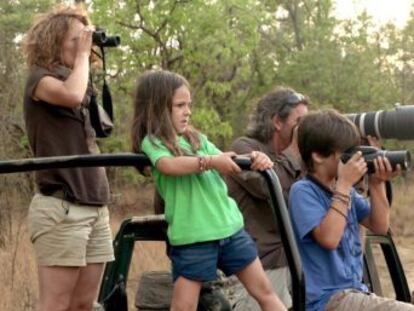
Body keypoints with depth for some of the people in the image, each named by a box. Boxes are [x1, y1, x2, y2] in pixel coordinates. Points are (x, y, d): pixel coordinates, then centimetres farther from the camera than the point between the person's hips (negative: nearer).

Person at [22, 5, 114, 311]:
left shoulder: (77, 82, 20)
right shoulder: (40, 78, -1)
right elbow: (72, 96, -23)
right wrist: (83, 55, -10)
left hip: (95, 207, 8)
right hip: (61, 208, -8)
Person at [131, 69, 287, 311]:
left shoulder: (197, 139, 14)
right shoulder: (152, 142, -4)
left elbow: (227, 164, 4)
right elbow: (169, 165, -26)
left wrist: (254, 159, -15)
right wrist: (210, 161, -32)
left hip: (229, 226, 6)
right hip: (192, 236, -6)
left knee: (264, 290, 12)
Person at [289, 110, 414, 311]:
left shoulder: (344, 189, 10)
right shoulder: (303, 191, -11)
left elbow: (379, 227, 12)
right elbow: (328, 238, -24)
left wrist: (377, 185, -2)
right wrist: (344, 185, -19)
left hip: (355, 292, 8)